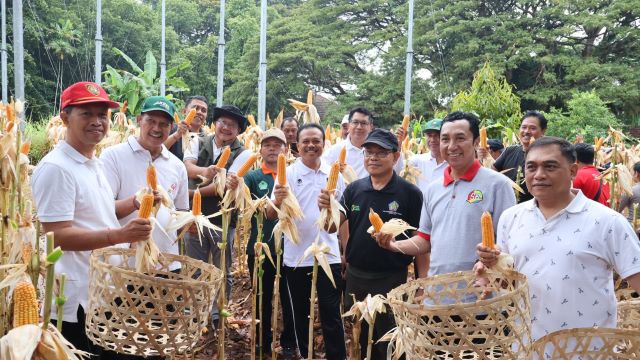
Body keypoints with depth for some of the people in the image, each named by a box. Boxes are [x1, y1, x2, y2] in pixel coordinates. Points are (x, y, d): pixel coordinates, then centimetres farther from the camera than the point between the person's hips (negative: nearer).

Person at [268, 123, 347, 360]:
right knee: (300, 314, 13)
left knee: (331, 315, 5)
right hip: (296, 257, -1)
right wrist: (278, 201, -34)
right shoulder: (287, 173, -5)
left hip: (328, 256, 1)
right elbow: (271, 215, -12)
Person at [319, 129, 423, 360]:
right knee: (359, 339, 20)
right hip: (355, 276, 4)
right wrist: (326, 208, -22)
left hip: (392, 279, -4)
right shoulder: (354, 189, 1)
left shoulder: (410, 193, -10)